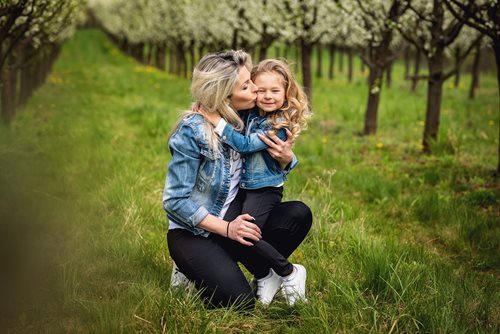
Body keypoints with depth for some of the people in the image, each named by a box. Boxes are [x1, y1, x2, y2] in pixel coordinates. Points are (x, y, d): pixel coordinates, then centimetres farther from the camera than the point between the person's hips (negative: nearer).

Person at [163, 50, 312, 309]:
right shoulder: (193, 131, -20)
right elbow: (175, 201, -18)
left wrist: (285, 158, -14)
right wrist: (226, 229, -20)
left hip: (235, 217, 6)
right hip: (193, 232, -6)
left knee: (299, 214, -17)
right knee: (239, 301, -24)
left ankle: (266, 275, 2)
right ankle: (194, 269, 5)